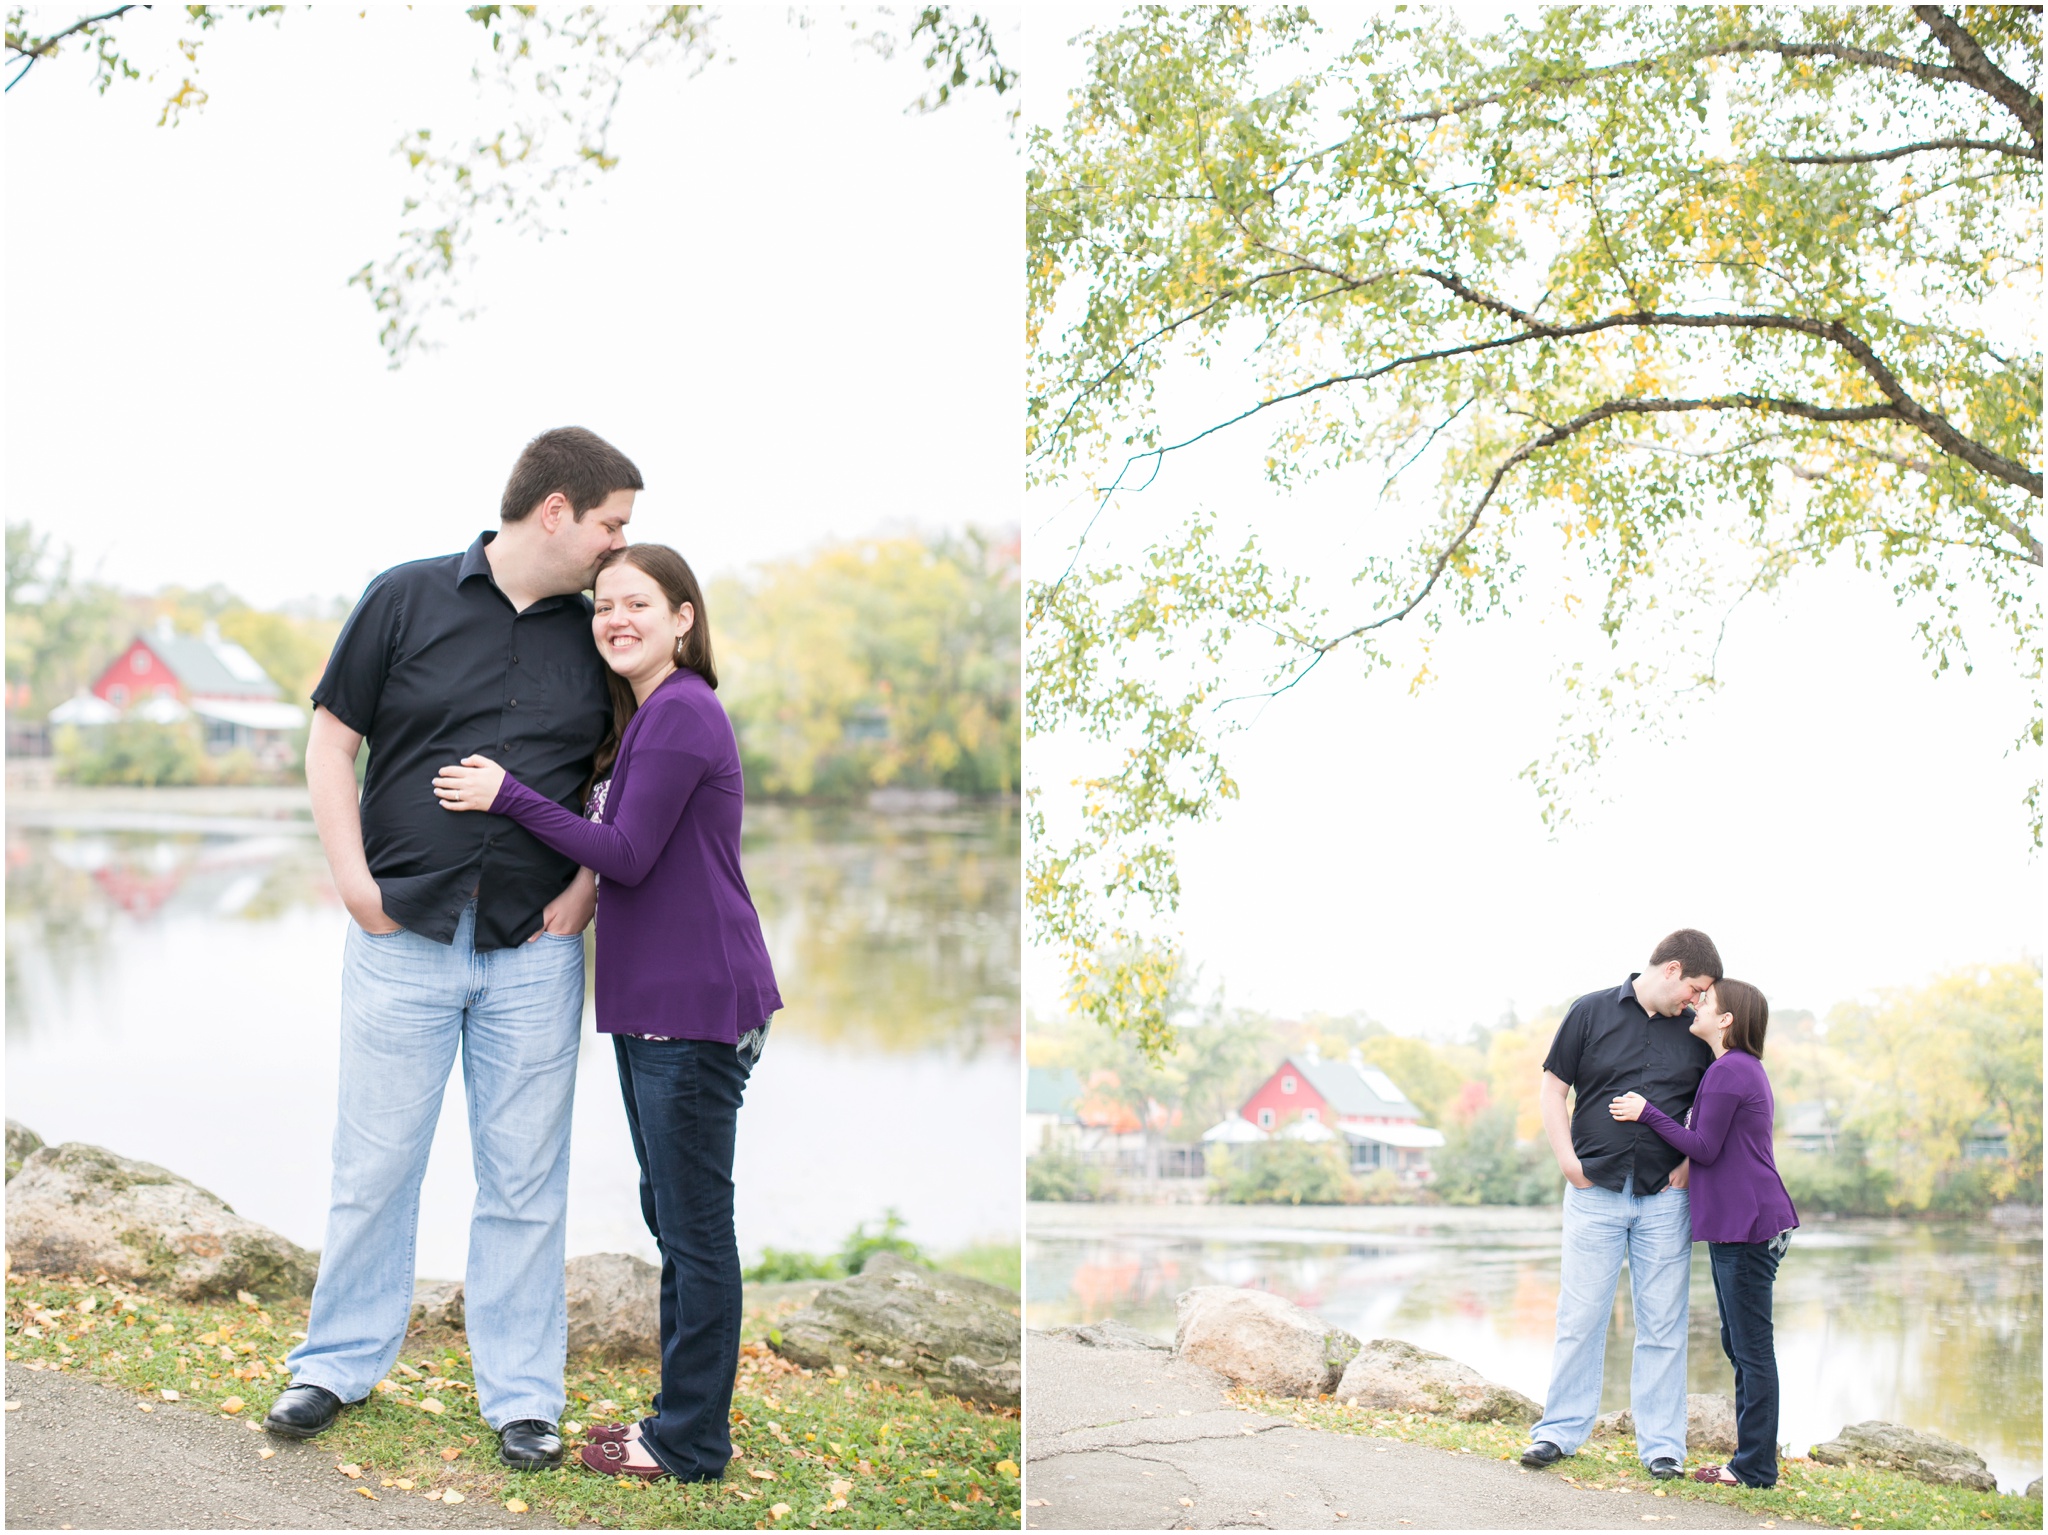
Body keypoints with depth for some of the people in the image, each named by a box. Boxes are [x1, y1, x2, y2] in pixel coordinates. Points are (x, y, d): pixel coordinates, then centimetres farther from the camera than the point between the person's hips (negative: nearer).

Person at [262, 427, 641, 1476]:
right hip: (403, 938, -2)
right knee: (373, 1163, 5)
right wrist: (353, 879, -5)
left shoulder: (597, 633, 6)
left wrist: (587, 889, 2)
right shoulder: (408, 599, -1)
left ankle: (520, 1394, 15)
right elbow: (332, 738, 3)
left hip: (535, 951, 2)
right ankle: (340, 1363, 22)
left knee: (524, 1178, 6)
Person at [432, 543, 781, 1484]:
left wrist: (508, 797, -13)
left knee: (695, 1228, -2)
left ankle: (692, 1442, 6)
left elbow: (627, 855, -17)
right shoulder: (644, 717, 17)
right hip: (652, 1006, 11)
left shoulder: (681, 713, -15)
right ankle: (681, 1415, 26)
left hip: (698, 1008, -11)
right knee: (671, 1220, 17)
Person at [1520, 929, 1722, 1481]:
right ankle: (1560, 1430, 11)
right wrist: (1567, 1159, -4)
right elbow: (1553, 1087, 4)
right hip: (1595, 1192, -2)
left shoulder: (1695, 1033, 8)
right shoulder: (1592, 1013, 1)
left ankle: (1661, 1444, 10)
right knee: (1580, 1316, 1)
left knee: (1662, 1324, 3)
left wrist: (1691, 1163, 3)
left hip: (1664, 1199, 2)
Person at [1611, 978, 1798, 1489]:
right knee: (1740, 1347, 14)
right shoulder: (1744, 1068, 17)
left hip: (1746, 1226, -11)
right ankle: (1752, 1459, 20)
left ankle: (1756, 1467, -2)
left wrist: (1648, 1113, -9)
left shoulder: (1728, 1072, -15)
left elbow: (1704, 1149, -14)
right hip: (1736, 1225, 11)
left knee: (1751, 1348, -6)